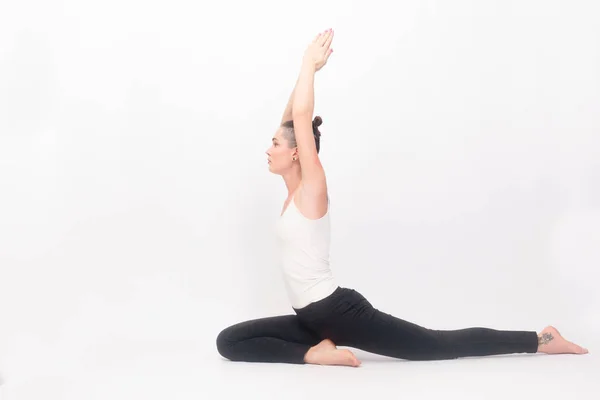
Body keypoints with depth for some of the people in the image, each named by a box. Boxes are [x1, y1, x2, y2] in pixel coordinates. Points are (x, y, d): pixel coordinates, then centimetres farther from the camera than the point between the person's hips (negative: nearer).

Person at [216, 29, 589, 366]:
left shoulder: (312, 188, -12)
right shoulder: (294, 189, 10)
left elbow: (301, 117, -20)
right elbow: (292, 117, 14)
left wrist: (310, 64, -11)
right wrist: (307, 69, 13)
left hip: (340, 311, -9)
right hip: (313, 318, 9)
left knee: (440, 345, 1)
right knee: (229, 342, 4)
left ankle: (540, 340, 13)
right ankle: (316, 351, 1)